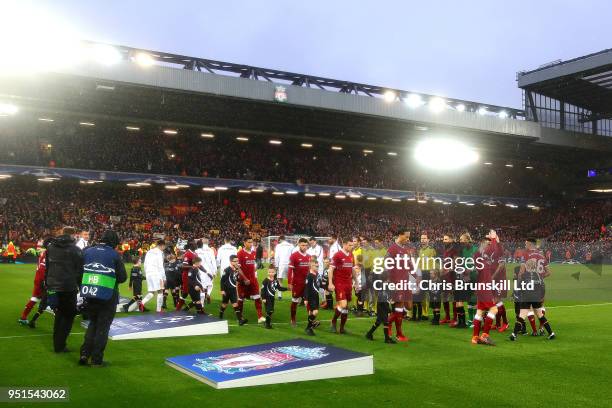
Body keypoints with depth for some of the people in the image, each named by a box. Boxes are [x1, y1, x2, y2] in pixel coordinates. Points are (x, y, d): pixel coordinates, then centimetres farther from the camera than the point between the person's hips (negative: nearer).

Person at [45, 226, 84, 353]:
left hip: (53, 286, 6)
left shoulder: (50, 247, 10)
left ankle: (57, 343, 25)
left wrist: (47, 284, 17)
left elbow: (46, 267, 13)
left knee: (60, 313, 20)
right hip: (68, 287, -6)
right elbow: (79, 270, -10)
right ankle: (60, 345, 3)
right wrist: (78, 284, 1)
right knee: (68, 315, 5)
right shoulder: (75, 249, -9)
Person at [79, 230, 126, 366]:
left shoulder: (88, 251, 5)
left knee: (93, 323, 22)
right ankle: (96, 359, 10)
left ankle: (84, 354, 13)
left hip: (89, 294, 4)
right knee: (102, 327, 8)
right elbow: (123, 277, -5)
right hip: (107, 296, -4)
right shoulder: (114, 254, -6)